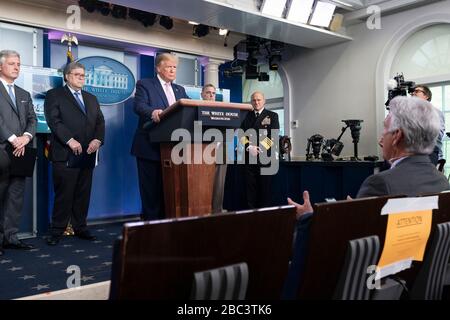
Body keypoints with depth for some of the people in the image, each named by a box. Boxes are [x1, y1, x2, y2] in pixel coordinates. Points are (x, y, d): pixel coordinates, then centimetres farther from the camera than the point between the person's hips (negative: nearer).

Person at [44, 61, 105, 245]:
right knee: (63, 194, -4)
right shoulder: (54, 95, 5)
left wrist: (98, 140, -5)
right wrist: (70, 140, -18)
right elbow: (54, 120, -7)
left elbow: (100, 122, 14)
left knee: (83, 194, 7)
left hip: (87, 153, 5)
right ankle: (57, 231, 6)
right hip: (65, 154, -5)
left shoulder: (91, 99, 22)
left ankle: (80, 228, 15)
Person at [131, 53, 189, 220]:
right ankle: (150, 220, 6)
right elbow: (139, 106, -14)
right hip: (150, 146, -5)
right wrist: (153, 112, -35)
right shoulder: (144, 84, 3)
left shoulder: (180, 90, 20)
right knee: (151, 188, -2)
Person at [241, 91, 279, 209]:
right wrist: (249, 147, -9)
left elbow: (273, 136, -4)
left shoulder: (272, 116, 6)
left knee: (265, 186, -1)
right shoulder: (247, 116, 15)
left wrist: (260, 149, -11)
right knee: (250, 186, 1)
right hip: (249, 156, 2)